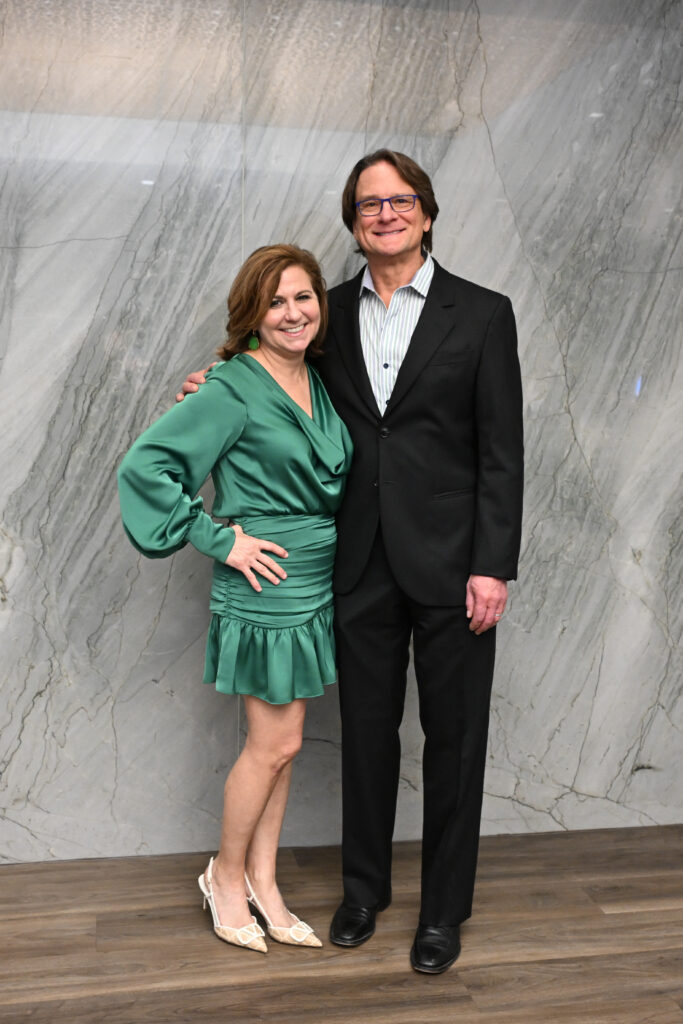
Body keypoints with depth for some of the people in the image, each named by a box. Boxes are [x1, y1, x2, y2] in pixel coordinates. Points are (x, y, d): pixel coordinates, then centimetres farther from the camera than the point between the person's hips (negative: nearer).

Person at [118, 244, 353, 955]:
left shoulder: (318, 382, 8)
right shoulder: (234, 389, -14)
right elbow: (145, 465, -17)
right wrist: (219, 540, -16)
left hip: (318, 587, 7)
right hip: (266, 588, -7)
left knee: (280, 743, 14)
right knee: (274, 744, 2)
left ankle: (261, 883, 28)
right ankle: (226, 875, 25)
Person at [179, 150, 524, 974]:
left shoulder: (480, 313, -3)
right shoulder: (333, 313, 7)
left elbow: (502, 450, -6)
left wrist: (493, 565, -12)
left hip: (450, 562, -2)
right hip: (361, 562, 3)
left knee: (453, 736, 8)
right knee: (367, 730, 14)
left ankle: (444, 905, 27)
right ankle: (364, 886, 34)